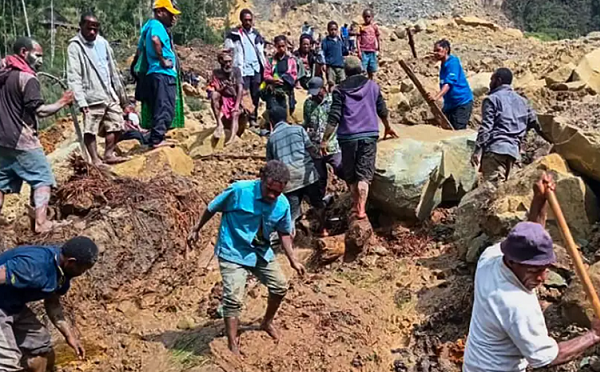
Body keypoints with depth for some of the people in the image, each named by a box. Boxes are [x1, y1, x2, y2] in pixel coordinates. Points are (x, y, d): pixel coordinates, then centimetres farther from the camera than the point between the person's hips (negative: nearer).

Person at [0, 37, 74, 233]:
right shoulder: (27, 78, -14)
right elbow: (40, 111, -20)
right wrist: (62, 102, -9)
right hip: (22, 141, -8)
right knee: (43, 179, 1)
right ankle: (41, 222, -6)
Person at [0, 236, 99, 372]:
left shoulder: (62, 271, -4)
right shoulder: (34, 266, -33)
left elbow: (52, 303, 10)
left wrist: (69, 334, 6)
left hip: (14, 307, 10)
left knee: (42, 350, 16)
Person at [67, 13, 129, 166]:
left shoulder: (102, 42, 12)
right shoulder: (75, 46, -7)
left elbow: (113, 69, 18)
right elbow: (73, 77, -13)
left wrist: (121, 93, 18)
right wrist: (81, 101, -22)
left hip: (110, 95, 6)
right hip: (92, 97, -6)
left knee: (116, 125, 9)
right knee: (90, 130, -1)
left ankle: (109, 154, 21)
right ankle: (95, 159, 8)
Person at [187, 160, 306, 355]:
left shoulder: (283, 204, -11)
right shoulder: (239, 190, -25)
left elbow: (284, 233, 6)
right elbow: (213, 208, -9)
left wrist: (293, 259, 3)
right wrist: (196, 229, 1)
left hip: (262, 252, 6)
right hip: (233, 252, -5)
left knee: (280, 287, 12)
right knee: (233, 299, -12)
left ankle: (267, 322, 39)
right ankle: (233, 346, 0)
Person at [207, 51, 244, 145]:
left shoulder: (236, 70, -1)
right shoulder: (216, 73, 0)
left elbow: (240, 88, -10)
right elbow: (215, 90, -7)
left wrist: (237, 105, -20)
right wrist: (223, 87, -30)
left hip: (235, 100, -1)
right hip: (222, 100, 1)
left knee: (235, 114, -31)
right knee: (214, 95, -30)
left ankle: (232, 138, -53)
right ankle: (219, 124, -27)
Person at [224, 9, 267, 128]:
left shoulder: (256, 34, 15)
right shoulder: (235, 34, -1)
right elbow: (229, 50, -2)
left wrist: (264, 67, 14)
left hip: (256, 69, 5)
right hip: (243, 70, -5)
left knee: (255, 95, 6)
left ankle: (253, 118, 13)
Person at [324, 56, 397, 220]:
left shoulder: (340, 90, 2)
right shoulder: (372, 86, 10)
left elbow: (334, 118, -6)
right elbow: (382, 111, 19)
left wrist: (325, 140, -3)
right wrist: (388, 128, 36)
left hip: (348, 137, -1)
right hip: (369, 135, 1)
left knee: (350, 175, 14)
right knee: (364, 174, -1)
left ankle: (355, 205, 20)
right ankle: (361, 208, -12)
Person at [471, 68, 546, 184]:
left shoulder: (492, 99, 2)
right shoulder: (522, 101, 22)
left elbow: (486, 127, -8)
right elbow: (535, 123, 23)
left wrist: (478, 150, -10)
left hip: (495, 148, -7)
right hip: (513, 150, 7)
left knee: (493, 185, -15)